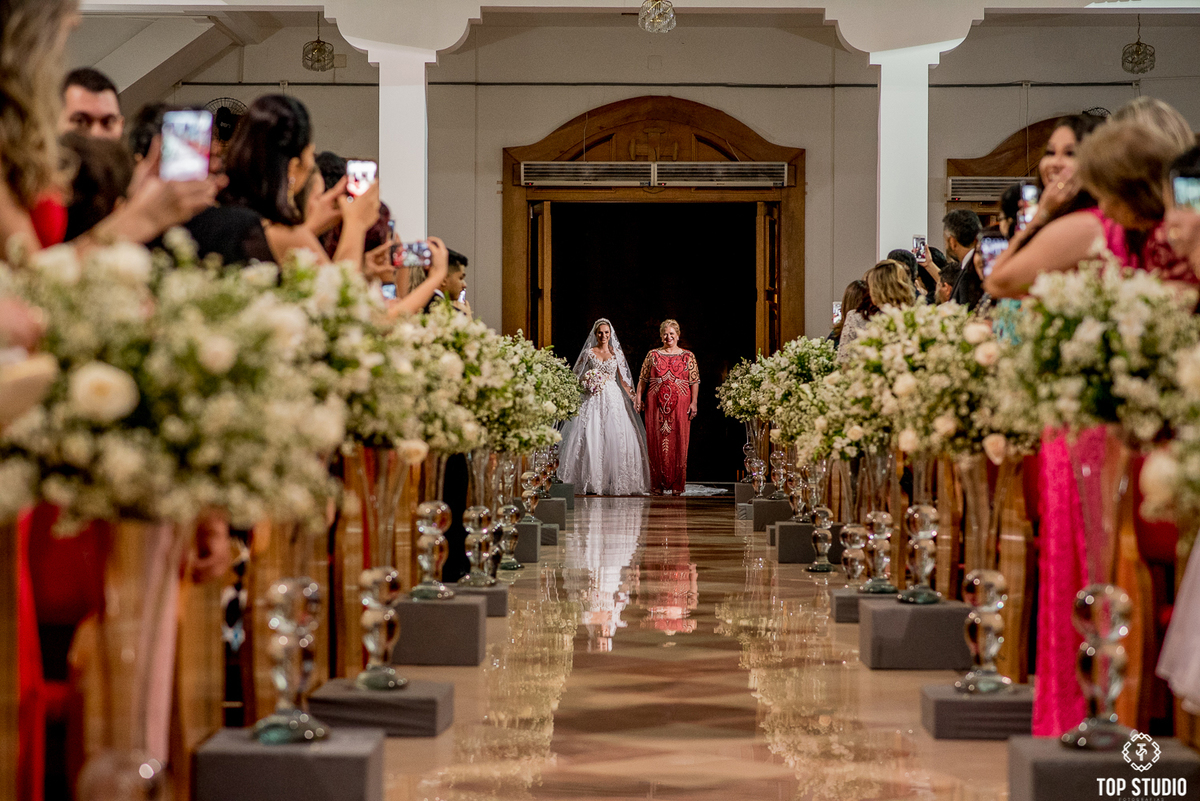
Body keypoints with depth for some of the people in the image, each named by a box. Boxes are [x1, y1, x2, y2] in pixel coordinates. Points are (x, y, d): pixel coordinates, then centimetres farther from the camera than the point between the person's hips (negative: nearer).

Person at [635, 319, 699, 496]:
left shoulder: (688, 356, 7)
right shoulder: (653, 355, 10)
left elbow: (695, 382, 4)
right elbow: (643, 379, 10)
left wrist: (694, 402, -5)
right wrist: (638, 397, 0)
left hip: (680, 405, -1)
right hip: (656, 405, 1)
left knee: (678, 443, -2)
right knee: (656, 443, 0)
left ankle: (676, 484, 4)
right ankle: (658, 484, 5)